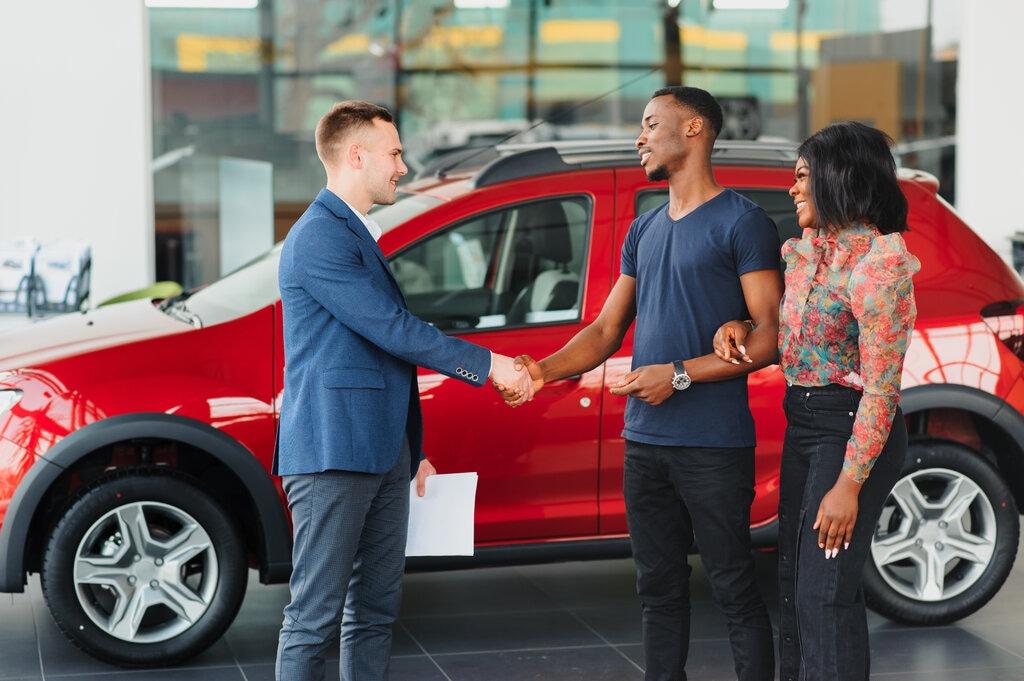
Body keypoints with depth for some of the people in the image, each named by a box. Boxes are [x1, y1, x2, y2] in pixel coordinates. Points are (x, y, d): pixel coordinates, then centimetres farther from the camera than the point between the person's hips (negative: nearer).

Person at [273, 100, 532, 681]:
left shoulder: (358, 235, 21)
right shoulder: (319, 238, -12)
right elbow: (393, 329, -17)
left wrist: (411, 452, 25)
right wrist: (487, 364, -10)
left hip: (382, 453, 10)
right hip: (333, 453, -10)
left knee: (376, 611, 12)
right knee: (315, 616, -6)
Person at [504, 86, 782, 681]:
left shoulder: (743, 223, -4)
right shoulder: (644, 232, 17)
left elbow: (770, 337, -10)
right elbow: (606, 330, 17)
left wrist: (679, 375, -16)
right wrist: (543, 370, 0)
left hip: (714, 446, -7)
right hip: (645, 441, 7)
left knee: (734, 589, -2)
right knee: (660, 589, 12)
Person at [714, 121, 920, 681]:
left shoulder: (879, 263, -19)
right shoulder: (805, 250, 7)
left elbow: (882, 386, -20)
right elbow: (776, 324, 23)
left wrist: (849, 484, -22)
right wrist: (735, 325, -1)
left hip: (851, 429, -9)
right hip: (802, 424, 9)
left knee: (824, 592, -7)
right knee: (794, 579, 15)